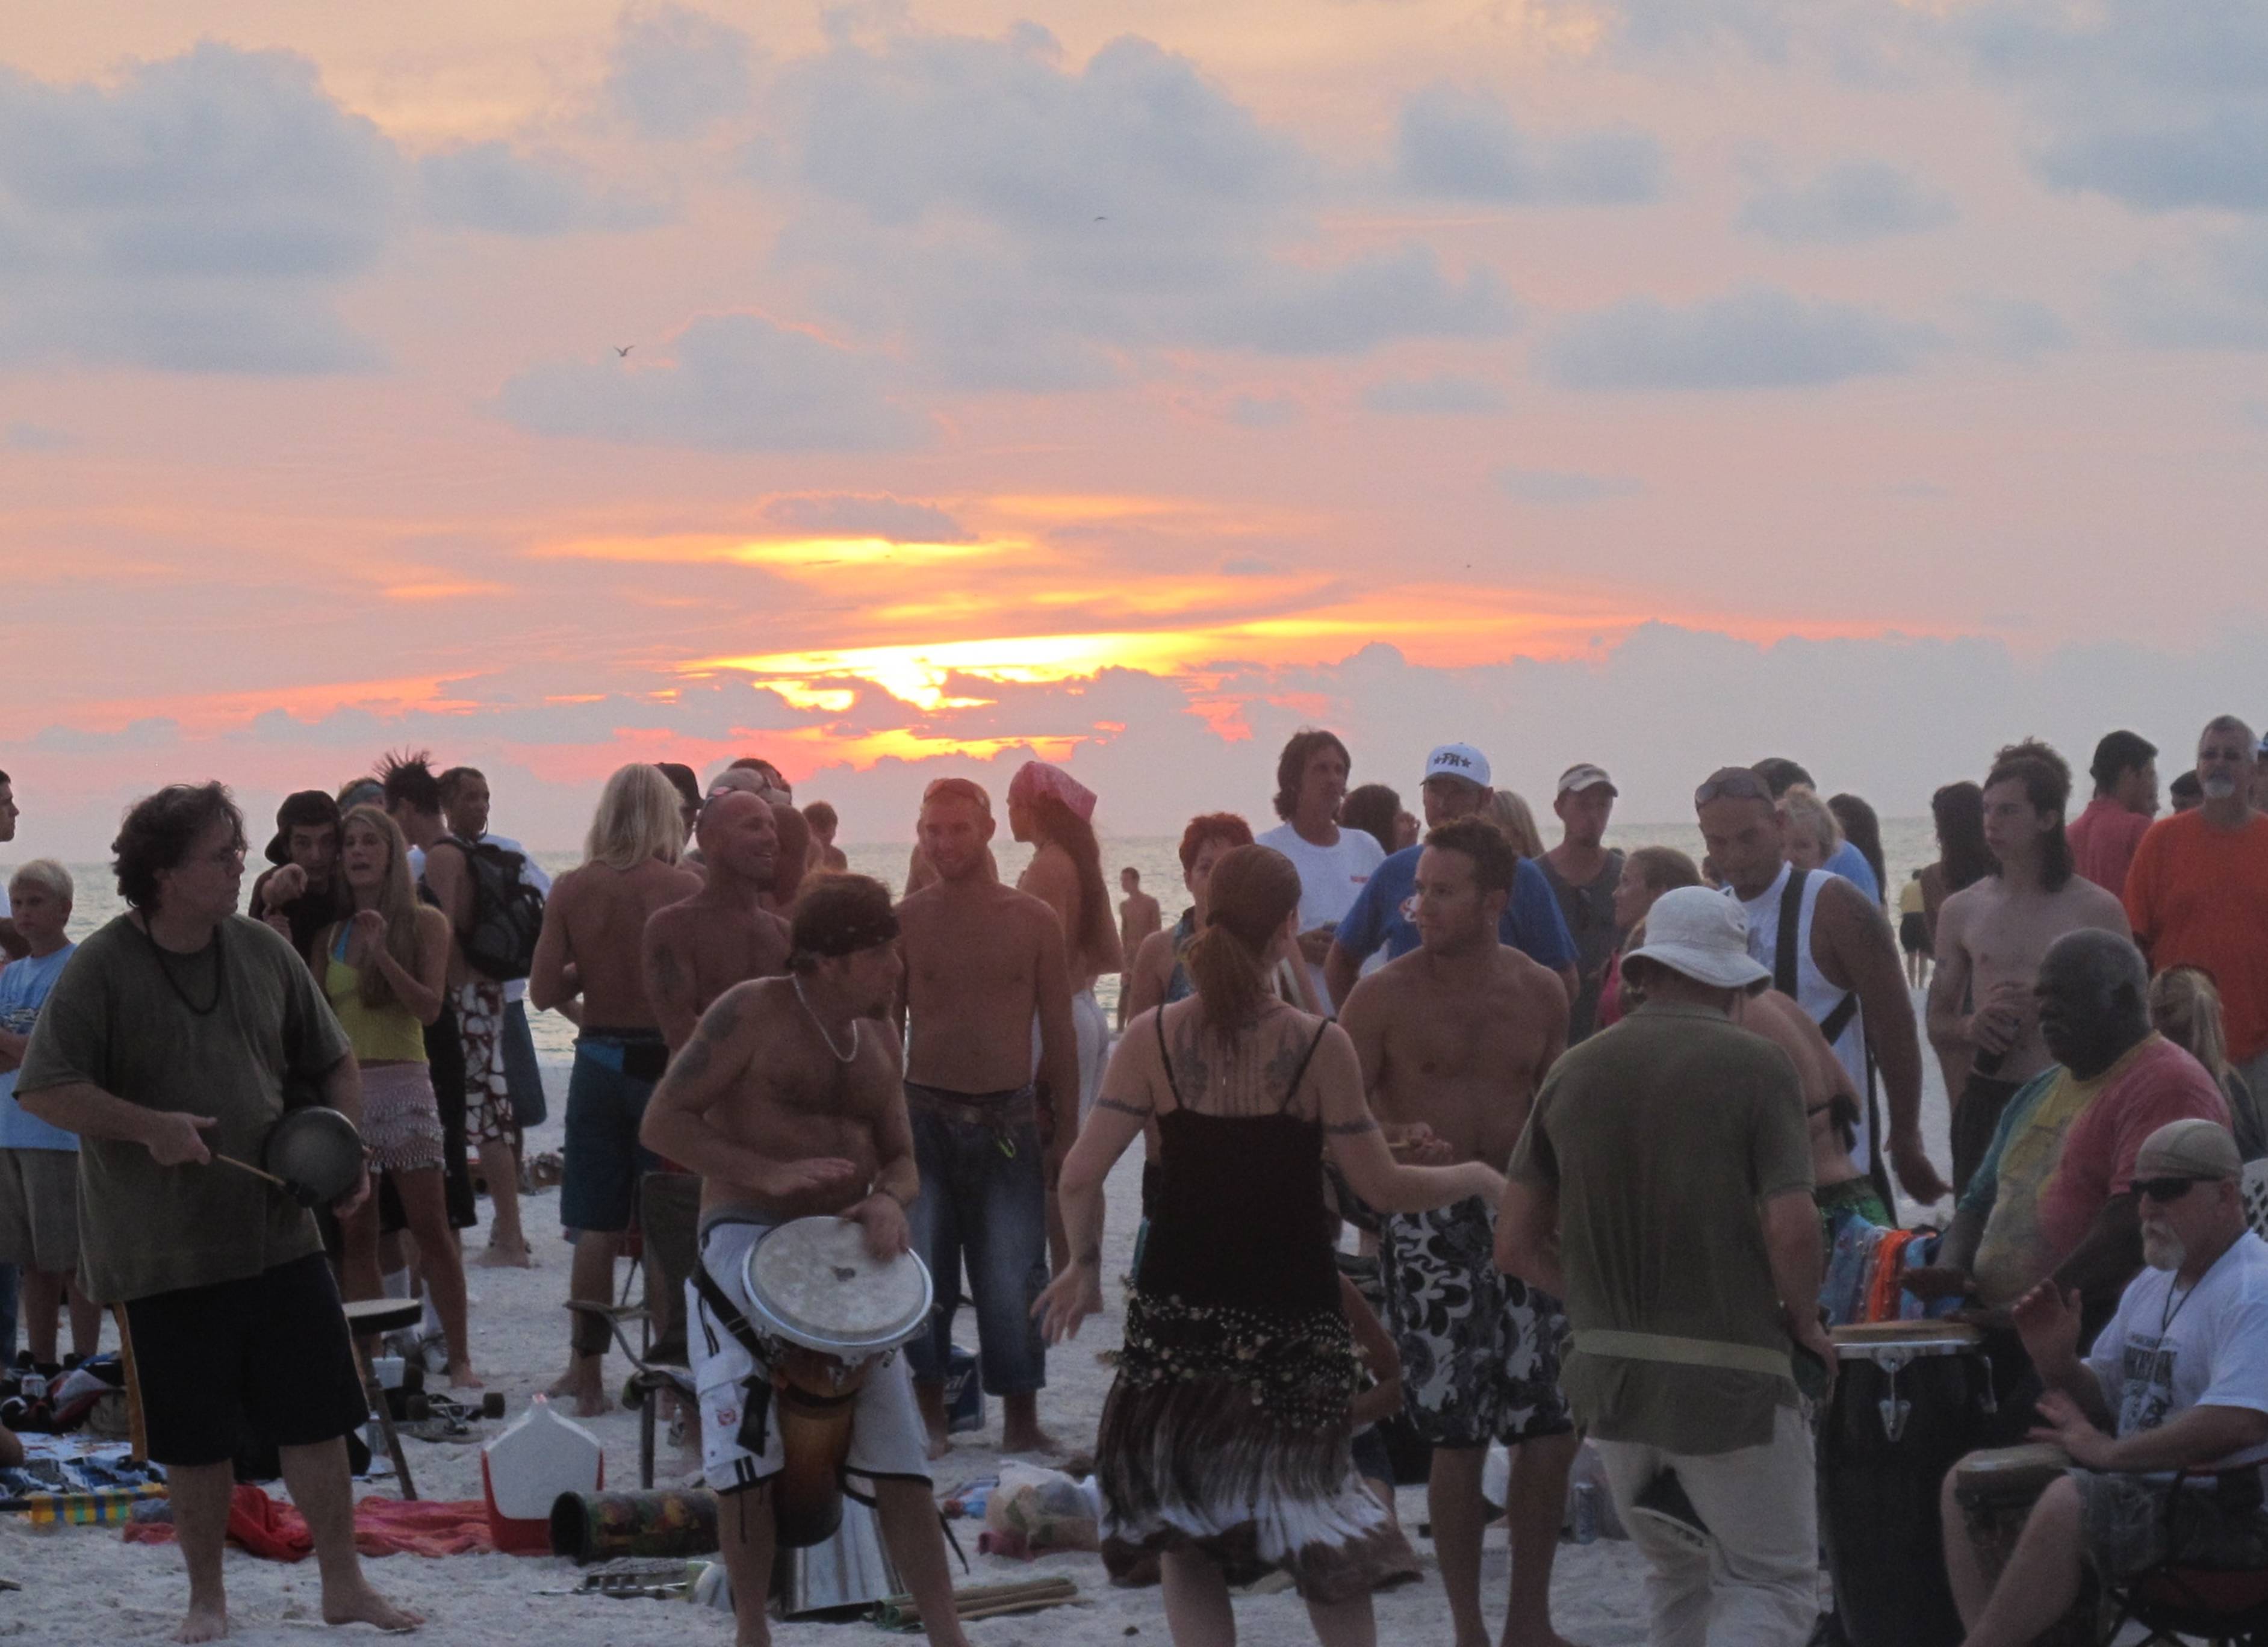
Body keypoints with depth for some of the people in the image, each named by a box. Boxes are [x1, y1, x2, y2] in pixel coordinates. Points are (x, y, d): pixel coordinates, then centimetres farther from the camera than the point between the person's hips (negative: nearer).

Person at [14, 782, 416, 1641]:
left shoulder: (262, 951, 4)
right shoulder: (101, 969, -11)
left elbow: (332, 1062, 14)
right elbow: (44, 1090, -15)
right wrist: (147, 1126, -25)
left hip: (280, 1233, 3)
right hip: (165, 1248, -3)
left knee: (317, 1414, 5)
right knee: (196, 1439, 6)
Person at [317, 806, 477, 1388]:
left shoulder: (424, 923, 4)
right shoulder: (330, 935, 13)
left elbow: (429, 1006, -6)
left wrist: (381, 953, -16)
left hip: (403, 1084, -3)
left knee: (431, 1229, -5)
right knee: (356, 1237, 2)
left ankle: (459, 1357, 0)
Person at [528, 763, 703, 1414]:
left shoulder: (573, 889, -2)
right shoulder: (686, 889, -8)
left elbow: (544, 990, -2)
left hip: (600, 1061, 2)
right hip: (669, 1061, -2)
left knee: (597, 1228, 7)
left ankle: (587, 1372, 10)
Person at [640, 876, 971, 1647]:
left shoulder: (877, 1040, 14)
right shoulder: (752, 1014, -6)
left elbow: (900, 1158, 18)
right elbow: (661, 1123, -10)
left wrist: (889, 1201, -7)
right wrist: (771, 1175, -21)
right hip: (748, 1239, -6)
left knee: (897, 1450, 1)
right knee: (747, 1449, -10)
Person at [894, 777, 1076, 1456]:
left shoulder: (1033, 921, 4)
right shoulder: (904, 922, 3)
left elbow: (1059, 1032, 8)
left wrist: (1065, 1132, 4)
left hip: (1009, 1119, 0)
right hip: (926, 1115, 0)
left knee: (1013, 1281, -1)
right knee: (922, 1274, -1)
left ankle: (1021, 1421, 8)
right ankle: (928, 1418, 10)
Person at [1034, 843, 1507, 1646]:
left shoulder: (1154, 1037, -5)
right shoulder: (1318, 1046, -10)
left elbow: (1081, 1174, -6)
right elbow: (1381, 1186, -5)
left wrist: (1086, 1266, 12)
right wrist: (1474, 1178, 13)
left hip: (1178, 1308, 1)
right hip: (1291, 1315, -1)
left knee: (1185, 1541, 10)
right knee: (1323, 1538, 11)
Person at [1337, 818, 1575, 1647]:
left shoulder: (1539, 993, 8)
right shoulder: (1386, 995, -4)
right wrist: (1394, 1140, -24)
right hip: (1429, 1226, -4)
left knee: (1550, 1429, 0)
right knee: (1458, 1437, -5)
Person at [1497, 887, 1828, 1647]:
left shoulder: (1574, 1071, 7)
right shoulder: (1753, 1065, -8)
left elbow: (1517, 1245, 7)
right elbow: (1791, 1228, -16)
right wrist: (1802, 1323, 1)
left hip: (1609, 1371, 5)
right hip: (1727, 1374, -5)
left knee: (1679, 1578, 20)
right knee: (1773, 1581, 4)